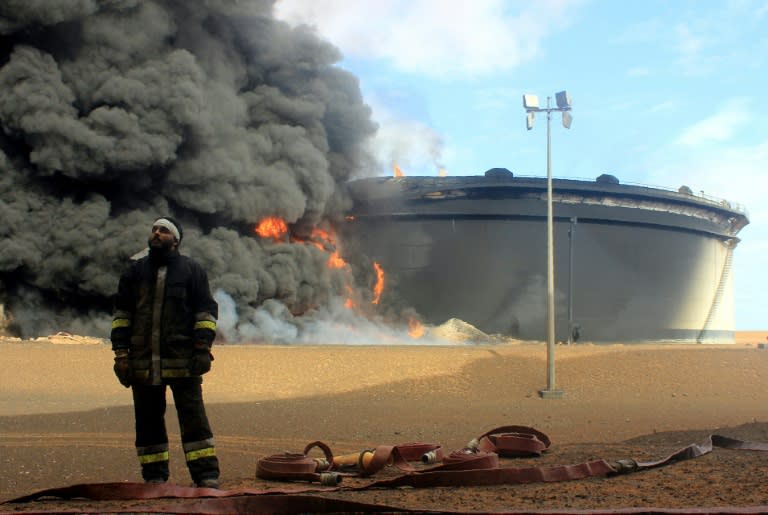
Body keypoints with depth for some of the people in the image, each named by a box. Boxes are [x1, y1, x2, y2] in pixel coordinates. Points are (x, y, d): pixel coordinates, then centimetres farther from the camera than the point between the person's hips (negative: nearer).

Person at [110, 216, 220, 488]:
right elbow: (121, 313, 13)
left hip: (182, 360, -3)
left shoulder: (192, 270, 6)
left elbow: (206, 310, 3)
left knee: (193, 416, -5)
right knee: (148, 420, 7)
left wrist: (203, 349, -7)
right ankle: (154, 476, 15)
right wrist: (121, 353, 5)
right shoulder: (134, 272, 13)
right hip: (143, 361, 3)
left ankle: (206, 475, -3)